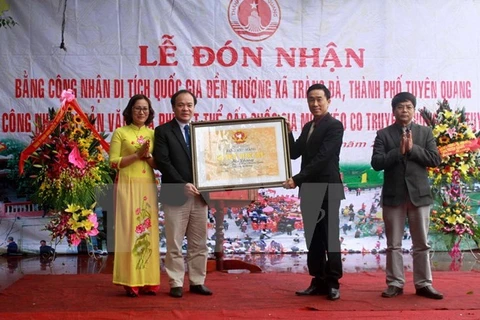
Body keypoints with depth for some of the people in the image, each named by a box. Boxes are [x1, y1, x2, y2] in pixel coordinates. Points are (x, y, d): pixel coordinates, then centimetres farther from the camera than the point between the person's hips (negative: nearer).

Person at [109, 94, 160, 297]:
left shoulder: (153, 134, 13)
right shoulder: (120, 132, 2)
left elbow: (159, 164, 10)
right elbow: (114, 162, -5)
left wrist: (148, 156, -10)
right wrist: (137, 154, -13)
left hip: (148, 187, 4)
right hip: (127, 186, -4)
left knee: (148, 231, 3)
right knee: (129, 231, -6)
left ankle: (148, 281, 8)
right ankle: (131, 282, -2)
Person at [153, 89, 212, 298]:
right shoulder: (163, 131, 0)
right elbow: (162, 162, -10)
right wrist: (183, 185, -17)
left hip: (199, 194, 4)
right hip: (175, 194, -4)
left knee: (199, 243, 9)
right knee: (174, 244, 1)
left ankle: (197, 282, 17)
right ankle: (176, 284, 9)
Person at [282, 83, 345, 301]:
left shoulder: (334, 126, -9)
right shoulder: (308, 127, 16)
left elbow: (322, 158, -19)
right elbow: (294, 153, 12)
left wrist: (297, 179, -22)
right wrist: (287, 133, -1)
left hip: (327, 190, -7)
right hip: (309, 190, 7)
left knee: (330, 237, 0)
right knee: (313, 238, 9)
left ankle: (333, 283, 8)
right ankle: (318, 282, 16)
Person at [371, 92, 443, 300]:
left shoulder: (425, 132, 7)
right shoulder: (383, 134, 2)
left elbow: (435, 160, -3)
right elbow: (376, 163, -8)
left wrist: (412, 148, -13)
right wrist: (399, 151, -17)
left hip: (419, 194, 1)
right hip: (393, 195, -1)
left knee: (421, 244, 6)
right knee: (393, 244, 6)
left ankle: (423, 284, 14)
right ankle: (395, 284, 14)